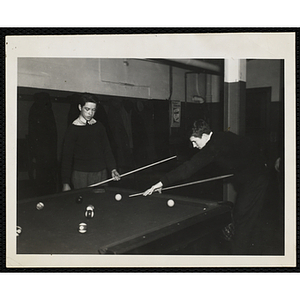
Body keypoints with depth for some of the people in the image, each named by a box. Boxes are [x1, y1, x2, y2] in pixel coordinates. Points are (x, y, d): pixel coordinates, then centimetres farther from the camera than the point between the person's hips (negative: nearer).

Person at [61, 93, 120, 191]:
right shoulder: (73, 129, -4)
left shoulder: (99, 127, 9)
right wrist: (66, 183, -9)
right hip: (81, 175, -4)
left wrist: (112, 169, -1)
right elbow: (67, 156, -5)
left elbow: (107, 150, 12)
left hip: (101, 173, 4)